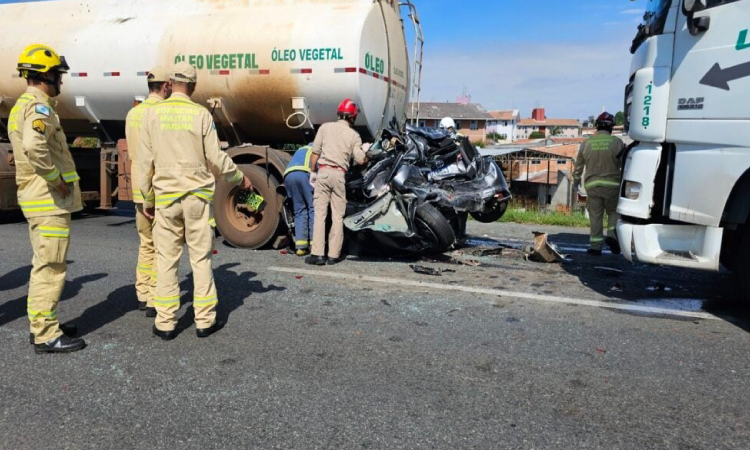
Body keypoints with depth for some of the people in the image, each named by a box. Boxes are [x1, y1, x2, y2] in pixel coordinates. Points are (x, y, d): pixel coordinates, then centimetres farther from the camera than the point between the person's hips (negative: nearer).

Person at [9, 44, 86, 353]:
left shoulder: (21, 105, 18)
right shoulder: (39, 106, -15)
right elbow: (34, 146, -34)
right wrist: (56, 179, -21)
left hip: (37, 199, 10)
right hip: (50, 200, -10)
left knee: (44, 265, 18)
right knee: (51, 268, -4)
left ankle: (41, 325, 29)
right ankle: (46, 336, 4)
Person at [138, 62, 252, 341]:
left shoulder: (152, 113, 1)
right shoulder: (201, 114, -3)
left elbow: (146, 162, 2)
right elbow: (216, 159, -3)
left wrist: (147, 199, 11)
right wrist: (240, 178, 13)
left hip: (166, 197, 1)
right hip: (197, 196, -1)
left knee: (167, 260, 7)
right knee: (201, 258, 5)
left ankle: (165, 323, 12)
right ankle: (205, 321, 11)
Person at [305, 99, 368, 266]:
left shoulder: (326, 127, 8)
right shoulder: (354, 135, 7)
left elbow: (315, 152, 3)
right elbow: (360, 160, 0)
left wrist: (313, 172, 12)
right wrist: (366, 157, 22)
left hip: (323, 172, 0)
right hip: (339, 175, 0)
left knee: (320, 214, 0)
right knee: (338, 216, 6)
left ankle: (318, 254, -3)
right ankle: (333, 255, 6)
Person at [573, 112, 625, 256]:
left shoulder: (586, 144, 2)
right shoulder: (617, 143, -5)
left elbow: (578, 166, 10)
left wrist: (576, 182, 23)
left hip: (592, 185, 2)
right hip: (612, 185, -2)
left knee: (595, 216, 6)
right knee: (614, 211, 16)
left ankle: (596, 246, 7)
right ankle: (612, 234, -6)